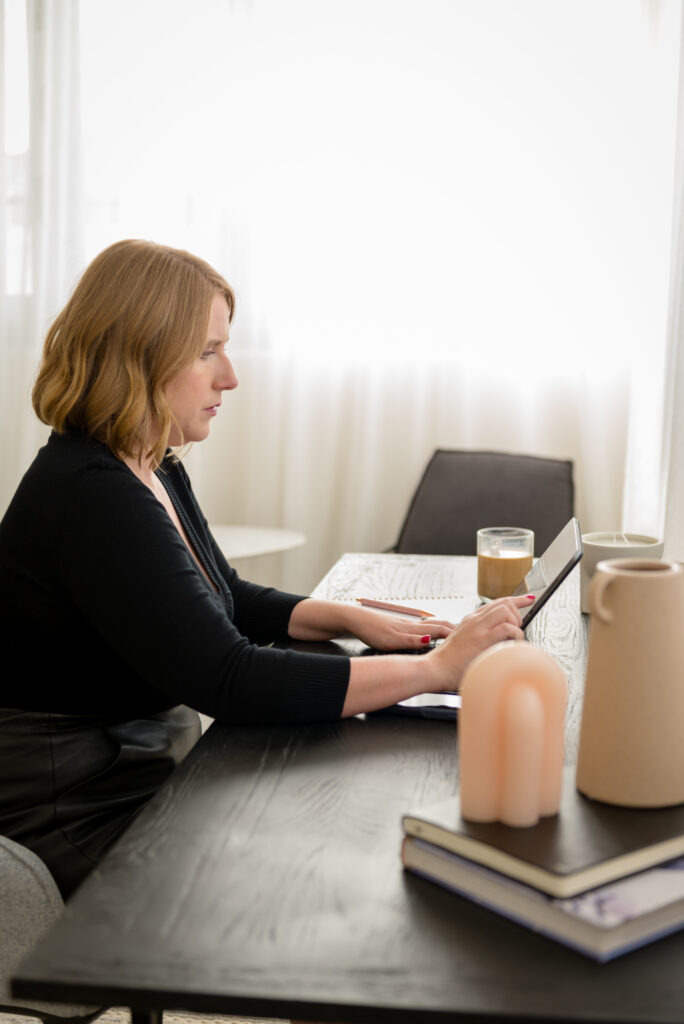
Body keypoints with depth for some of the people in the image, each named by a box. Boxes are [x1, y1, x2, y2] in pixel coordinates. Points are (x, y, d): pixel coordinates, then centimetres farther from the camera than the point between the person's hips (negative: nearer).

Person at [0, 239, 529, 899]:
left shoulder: (154, 469, 6)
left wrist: (349, 618, 1)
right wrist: (439, 667, -27)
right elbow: (231, 683, -30)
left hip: (150, 770, 9)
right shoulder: (92, 498, -26)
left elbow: (229, 602, 19)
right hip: (80, 816, -9)